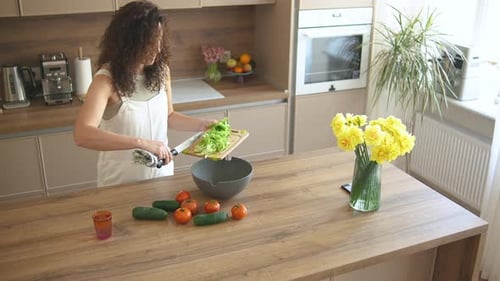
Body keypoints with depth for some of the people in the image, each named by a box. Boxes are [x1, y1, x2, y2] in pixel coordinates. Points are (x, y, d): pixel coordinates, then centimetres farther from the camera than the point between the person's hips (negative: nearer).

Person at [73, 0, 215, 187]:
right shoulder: (107, 79, -21)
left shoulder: (161, 70, -6)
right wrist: (141, 143, -41)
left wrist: (202, 125, -4)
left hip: (161, 173, 5)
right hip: (121, 181, -5)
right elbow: (82, 134, -36)